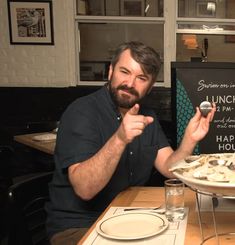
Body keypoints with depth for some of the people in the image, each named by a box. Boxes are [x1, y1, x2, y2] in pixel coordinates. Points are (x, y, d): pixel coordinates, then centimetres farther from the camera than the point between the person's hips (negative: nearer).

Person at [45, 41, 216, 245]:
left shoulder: (146, 115, 6)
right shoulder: (82, 112, -17)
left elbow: (170, 169, -2)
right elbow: (84, 189, -26)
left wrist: (190, 139, -19)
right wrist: (119, 140, -38)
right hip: (78, 226, -6)